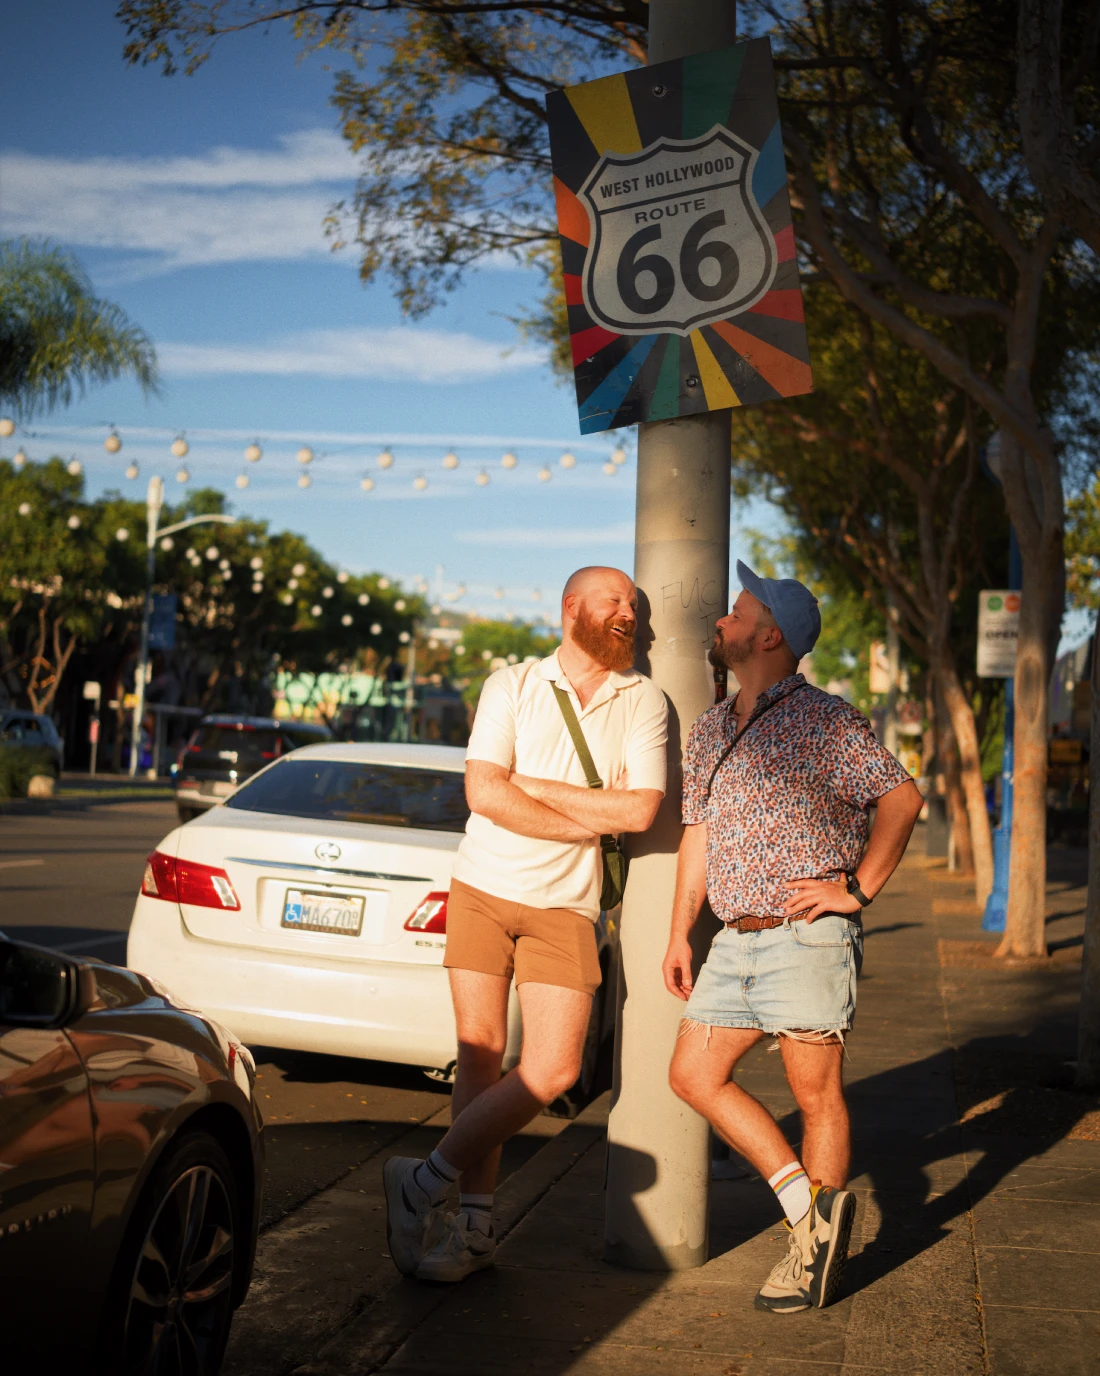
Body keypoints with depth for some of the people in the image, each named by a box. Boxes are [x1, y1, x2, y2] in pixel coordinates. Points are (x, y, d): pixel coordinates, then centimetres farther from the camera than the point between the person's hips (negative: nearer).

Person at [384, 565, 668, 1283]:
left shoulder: (645, 702, 4)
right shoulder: (511, 687, 2)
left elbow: (642, 809, -10)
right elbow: (484, 793, -10)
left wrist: (532, 785, -8)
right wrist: (594, 819, -10)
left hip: (564, 907, 1)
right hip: (484, 889, -1)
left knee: (553, 1069, -8)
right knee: (480, 1053, 0)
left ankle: (425, 1181, 5)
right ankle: (475, 1223, 12)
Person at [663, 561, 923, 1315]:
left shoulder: (825, 720, -8)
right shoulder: (710, 729, 15)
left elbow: (903, 797, -10)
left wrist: (857, 890, -12)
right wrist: (680, 934, 15)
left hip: (806, 938, -8)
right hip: (736, 940, 8)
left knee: (817, 1094, 1)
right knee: (694, 1074, 5)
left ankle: (818, 1251, 16)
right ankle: (807, 1205, 13)